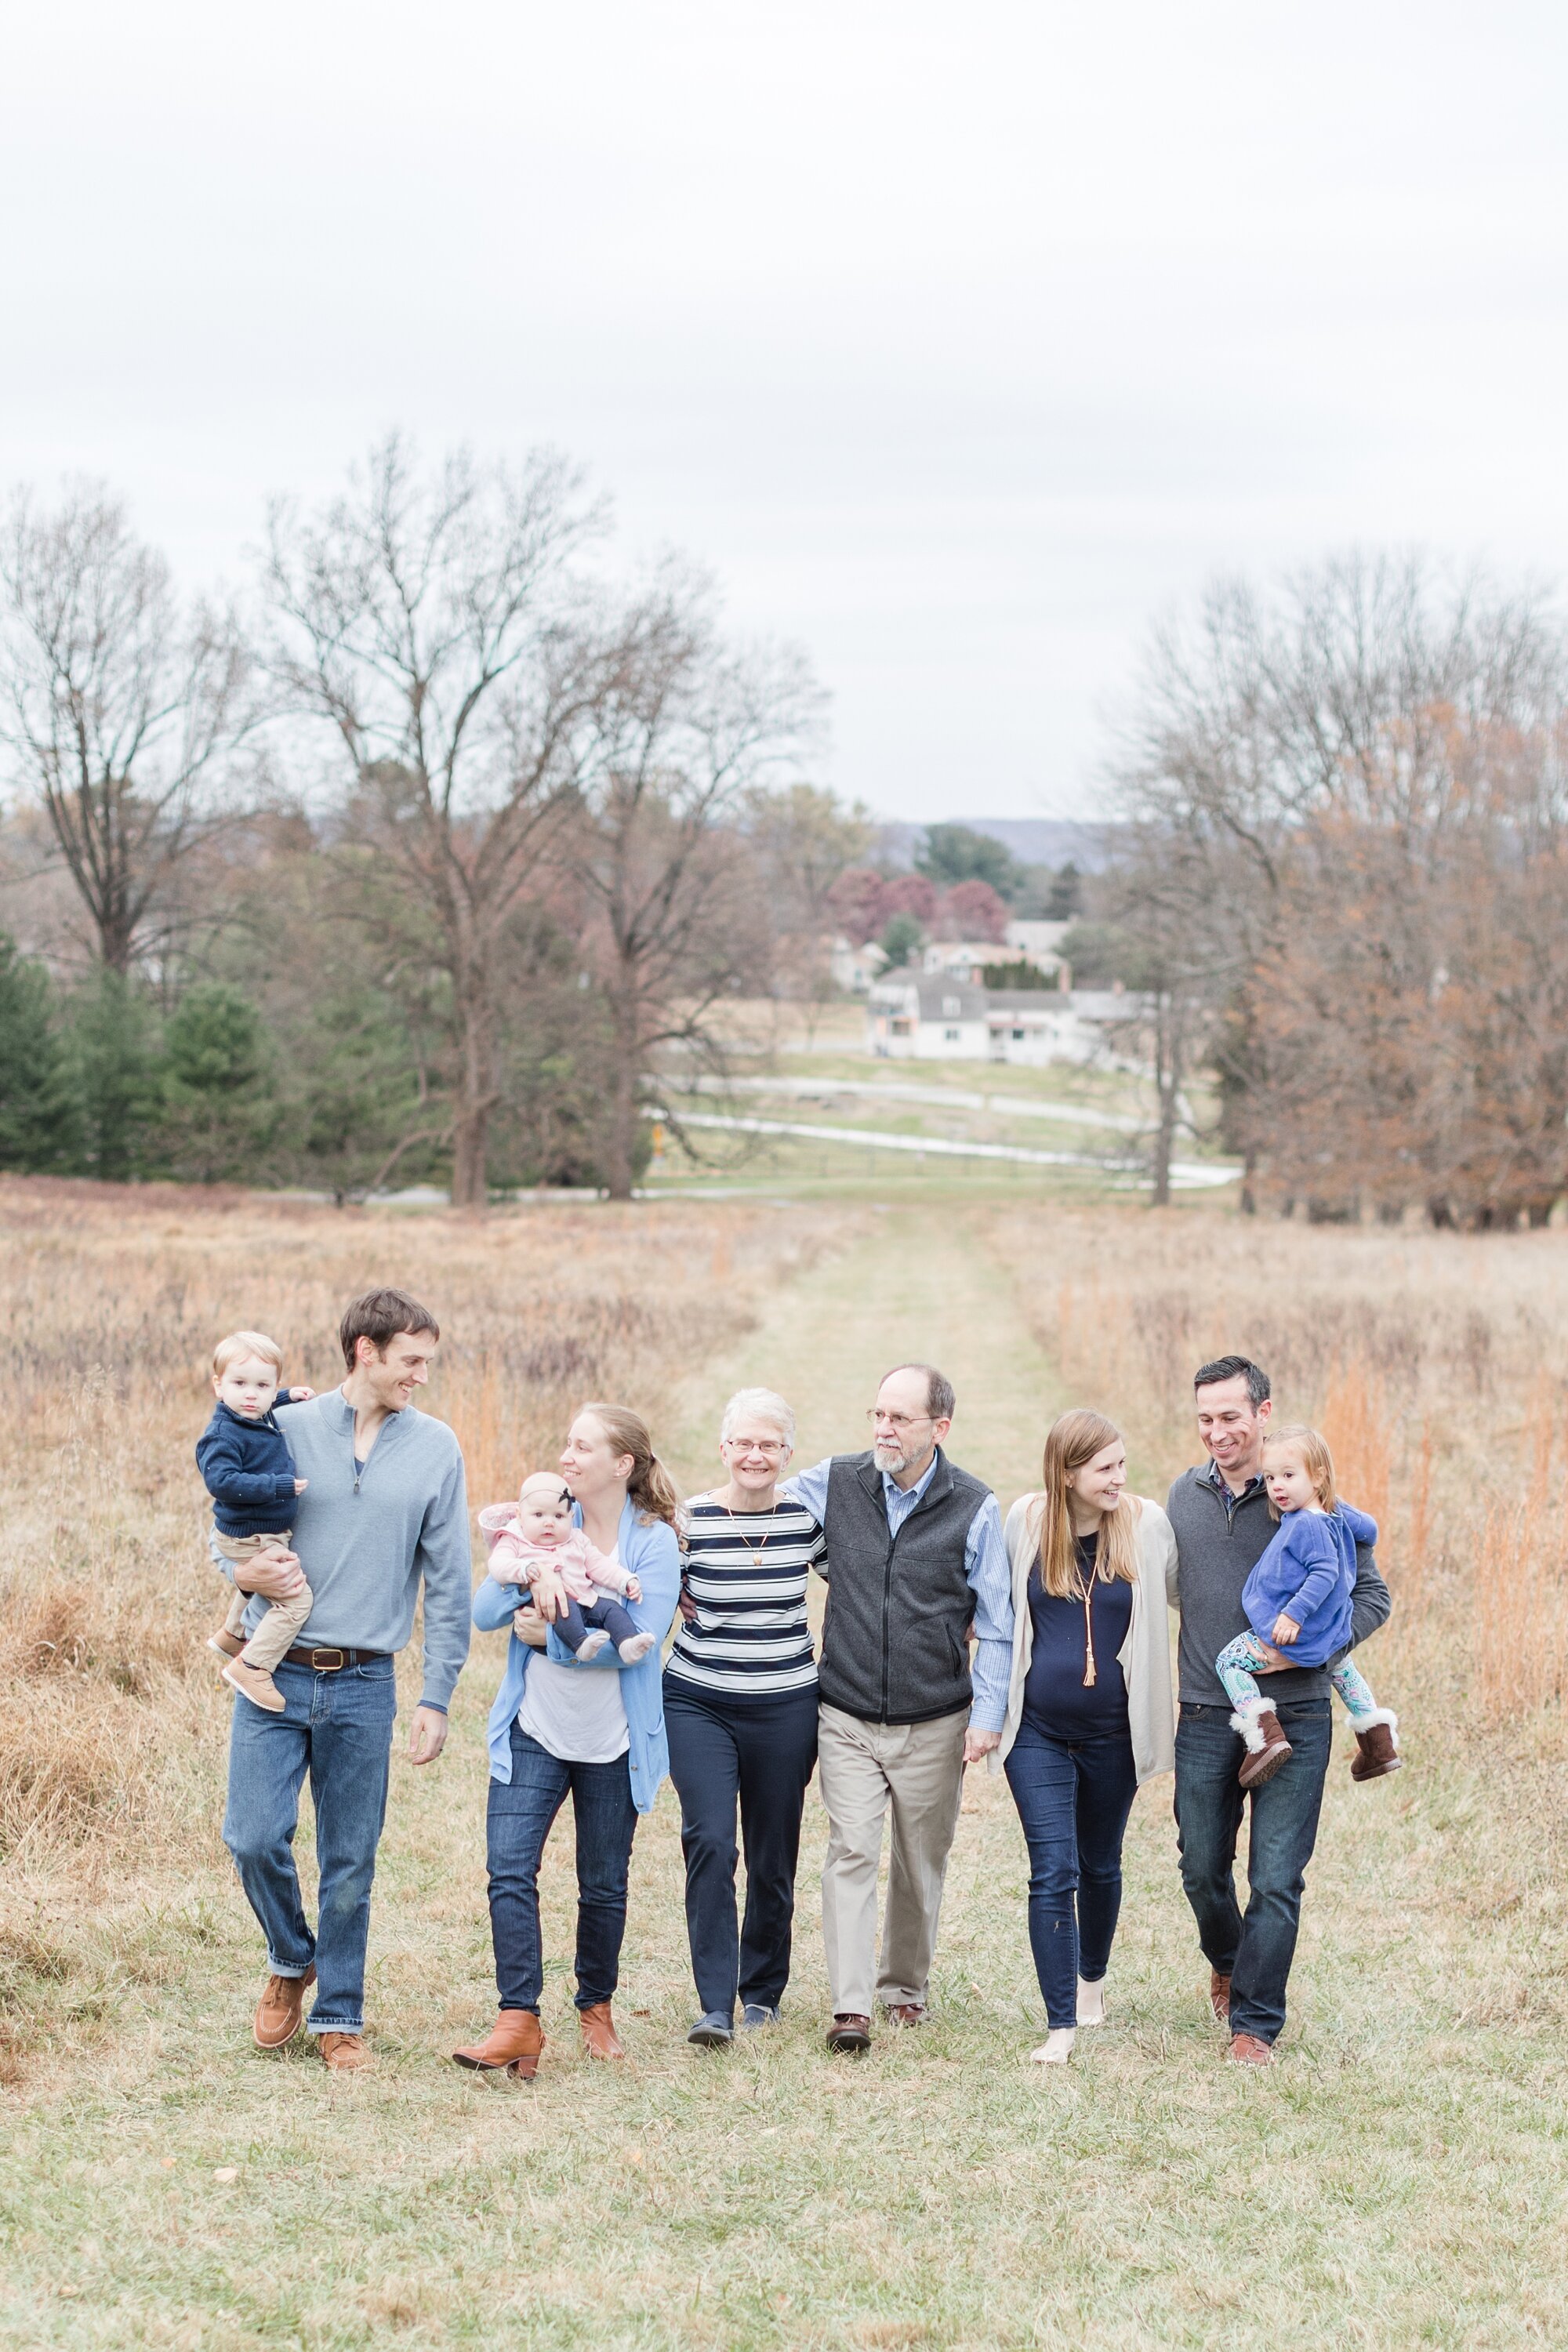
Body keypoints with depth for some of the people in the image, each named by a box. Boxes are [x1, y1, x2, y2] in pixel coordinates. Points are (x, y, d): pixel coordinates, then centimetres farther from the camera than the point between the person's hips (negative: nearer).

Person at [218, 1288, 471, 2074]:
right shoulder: (285, 1431, 1)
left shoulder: (435, 1449, 2)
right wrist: (242, 1571, -13)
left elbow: (449, 1583, 4)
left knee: (350, 1863, 5)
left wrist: (436, 1699, 0)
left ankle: (339, 2016, 20)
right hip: (275, 1675, 0)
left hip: (363, 1685, 0)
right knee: (255, 1839, -6)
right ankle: (292, 1960, 23)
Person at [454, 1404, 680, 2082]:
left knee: (604, 1886, 10)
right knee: (510, 1872, -13)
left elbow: (640, 1641, -17)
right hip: (533, 1733, 2)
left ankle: (596, 2007, 31)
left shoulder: (653, 1542, -6)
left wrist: (551, 1638, -17)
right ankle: (518, 2022, -13)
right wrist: (532, 1573, -22)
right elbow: (484, 1613, -4)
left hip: (613, 1744, -2)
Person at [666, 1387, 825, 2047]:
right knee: (710, 1842, -16)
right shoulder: (690, 1521, -6)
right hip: (697, 1703, -2)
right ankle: (714, 2005, -14)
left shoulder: (809, 1518, -1)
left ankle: (762, 1992, 26)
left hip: (785, 1711, 2)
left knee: (773, 1858, 7)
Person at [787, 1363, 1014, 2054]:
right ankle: (851, 2006, -11)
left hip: (935, 1723, 0)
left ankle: (905, 1987, 27)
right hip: (847, 1716, 0)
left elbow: (995, 1623, 1)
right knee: (851, 1850, -10)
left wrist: (988, 1714, -4)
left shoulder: (974, 1508, -4)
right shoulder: (832, 1485, -1)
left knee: (922, 1861, 10)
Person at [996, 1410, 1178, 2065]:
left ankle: (1092, 1980, 42)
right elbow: (999, 1607, 11)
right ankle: (1060, 2027, -6)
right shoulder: (1025, 1522, -5)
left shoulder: (1146, 1524, -7)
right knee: (1053, 1875, -8)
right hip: (1038, 1730, -1)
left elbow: (1186, 1595, 10)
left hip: (1111, 1732, 1)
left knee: (1100, 1865, 17)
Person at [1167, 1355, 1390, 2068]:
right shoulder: (1184, 1496, 6)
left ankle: (1255, 2022, 8)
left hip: (1294, 1719, -3)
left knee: (1276, 1879, -3)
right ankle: (1227, 1962, 42)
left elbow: (1371, 1595, -1)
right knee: (1202, 1868, 13)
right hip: (1206, 1717, 4)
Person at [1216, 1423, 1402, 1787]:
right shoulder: (1336, 1513, 2)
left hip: (1291, 1634, -9)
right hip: (1331, 1633, 9)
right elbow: (1368, 1528, 18)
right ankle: (1379, 1743, 40)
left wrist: (1294, 1614, -31)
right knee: (1339, 1664, 38)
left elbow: (1325, 1573, -29)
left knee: (1229, 1661, 2)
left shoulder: (1306, 1525, -24)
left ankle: (1264, 1737, -13)